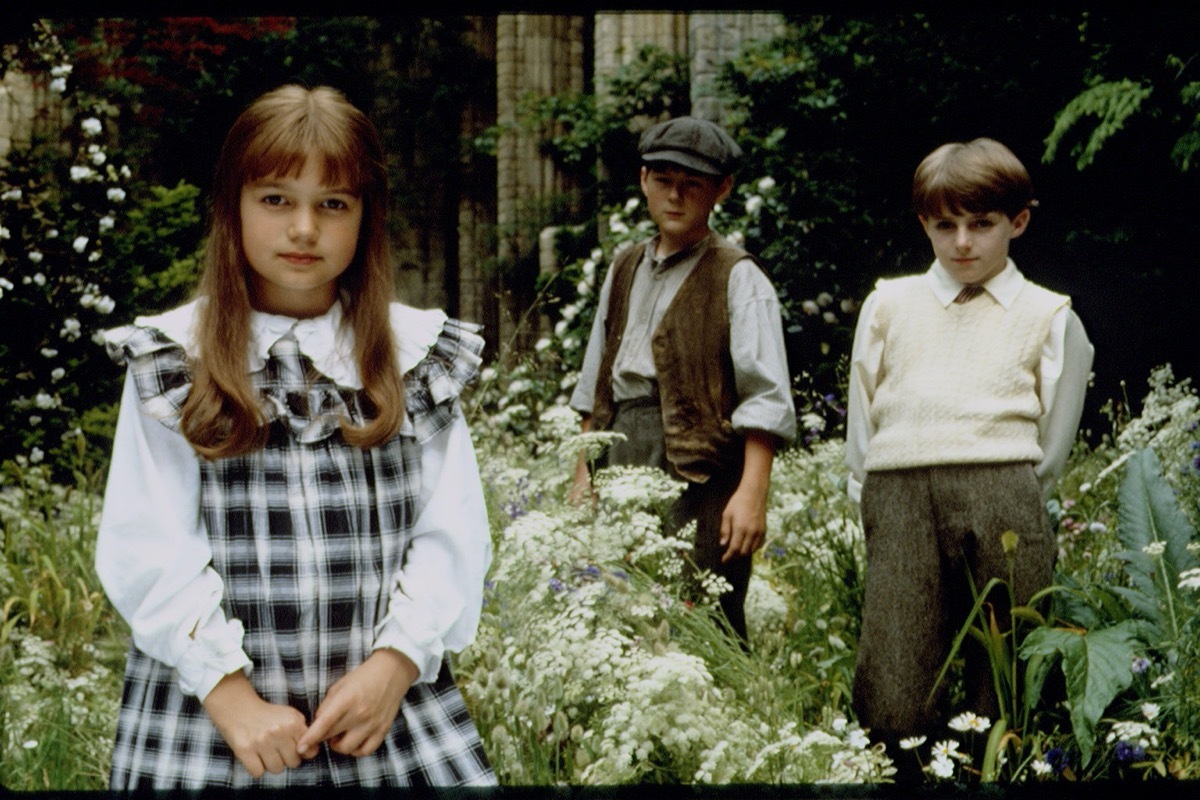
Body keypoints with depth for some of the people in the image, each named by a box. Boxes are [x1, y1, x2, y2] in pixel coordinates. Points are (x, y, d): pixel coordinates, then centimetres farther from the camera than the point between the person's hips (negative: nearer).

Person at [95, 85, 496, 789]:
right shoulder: (171, 363, 1)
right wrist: (232, 696, -14)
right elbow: (145, 551, -6)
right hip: (209, 714, -1)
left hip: (392, 702, 2)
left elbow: (454, 533, 0)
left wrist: (396, 662, -13)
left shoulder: (419, 354, 7)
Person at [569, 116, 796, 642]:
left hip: (696, 468, -6)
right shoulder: (624, 272, 19)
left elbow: (766, 399, -10)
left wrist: (752, 493, -20)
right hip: (623, 461, 6)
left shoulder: (736, 279, -1)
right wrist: (584, 474, 17)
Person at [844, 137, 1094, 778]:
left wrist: (1007, 505, 6)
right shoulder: (888, 305, 21)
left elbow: (1051, 447, 14)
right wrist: (878, 506, 11)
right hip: (898, 500, 1)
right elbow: (860, 432, 20)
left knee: (1004, 693, -3)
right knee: (890, 706, -8)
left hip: (1002, 500, -1)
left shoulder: (1050, 318, 14)